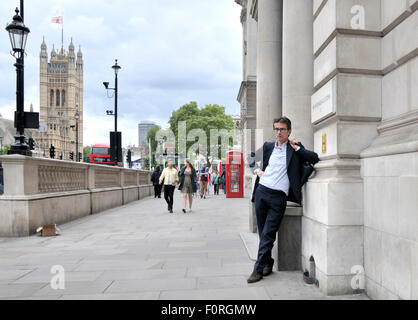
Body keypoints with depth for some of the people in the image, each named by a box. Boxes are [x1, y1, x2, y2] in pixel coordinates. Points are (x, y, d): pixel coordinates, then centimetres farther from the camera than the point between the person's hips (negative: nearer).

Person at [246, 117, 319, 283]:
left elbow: (315, 158, -2)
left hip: (279, 196, -3)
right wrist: (257, 170, 10)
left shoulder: (295, 148, 7)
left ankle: (258, 269, 1)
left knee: (268, 235, -6)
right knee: (262, 233, 10)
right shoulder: (268, 146, 14)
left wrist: (297, 148, -7)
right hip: (262, 191, 4)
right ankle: (268, 264, 25)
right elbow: (251, 158, 27)